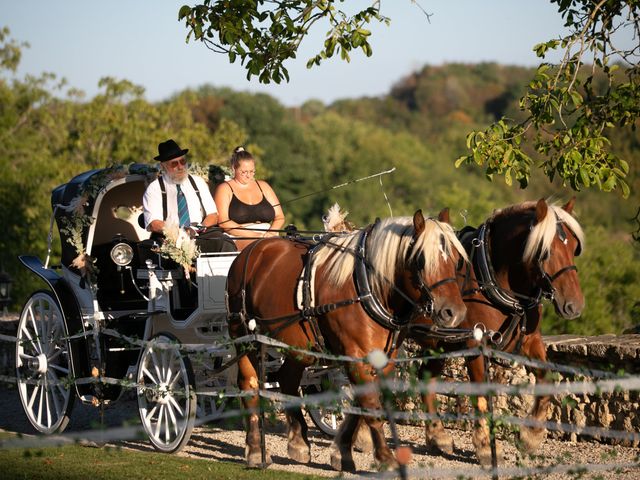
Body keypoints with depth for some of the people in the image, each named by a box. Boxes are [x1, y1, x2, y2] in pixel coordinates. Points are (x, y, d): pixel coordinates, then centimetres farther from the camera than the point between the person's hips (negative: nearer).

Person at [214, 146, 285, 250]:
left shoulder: (263, 186, 21)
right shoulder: (225, 189, 8)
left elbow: (279, 217, 18)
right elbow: (223, 222, -5)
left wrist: (271, 233, -5)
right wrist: (253, 235, -14)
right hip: (239, 240, -4)